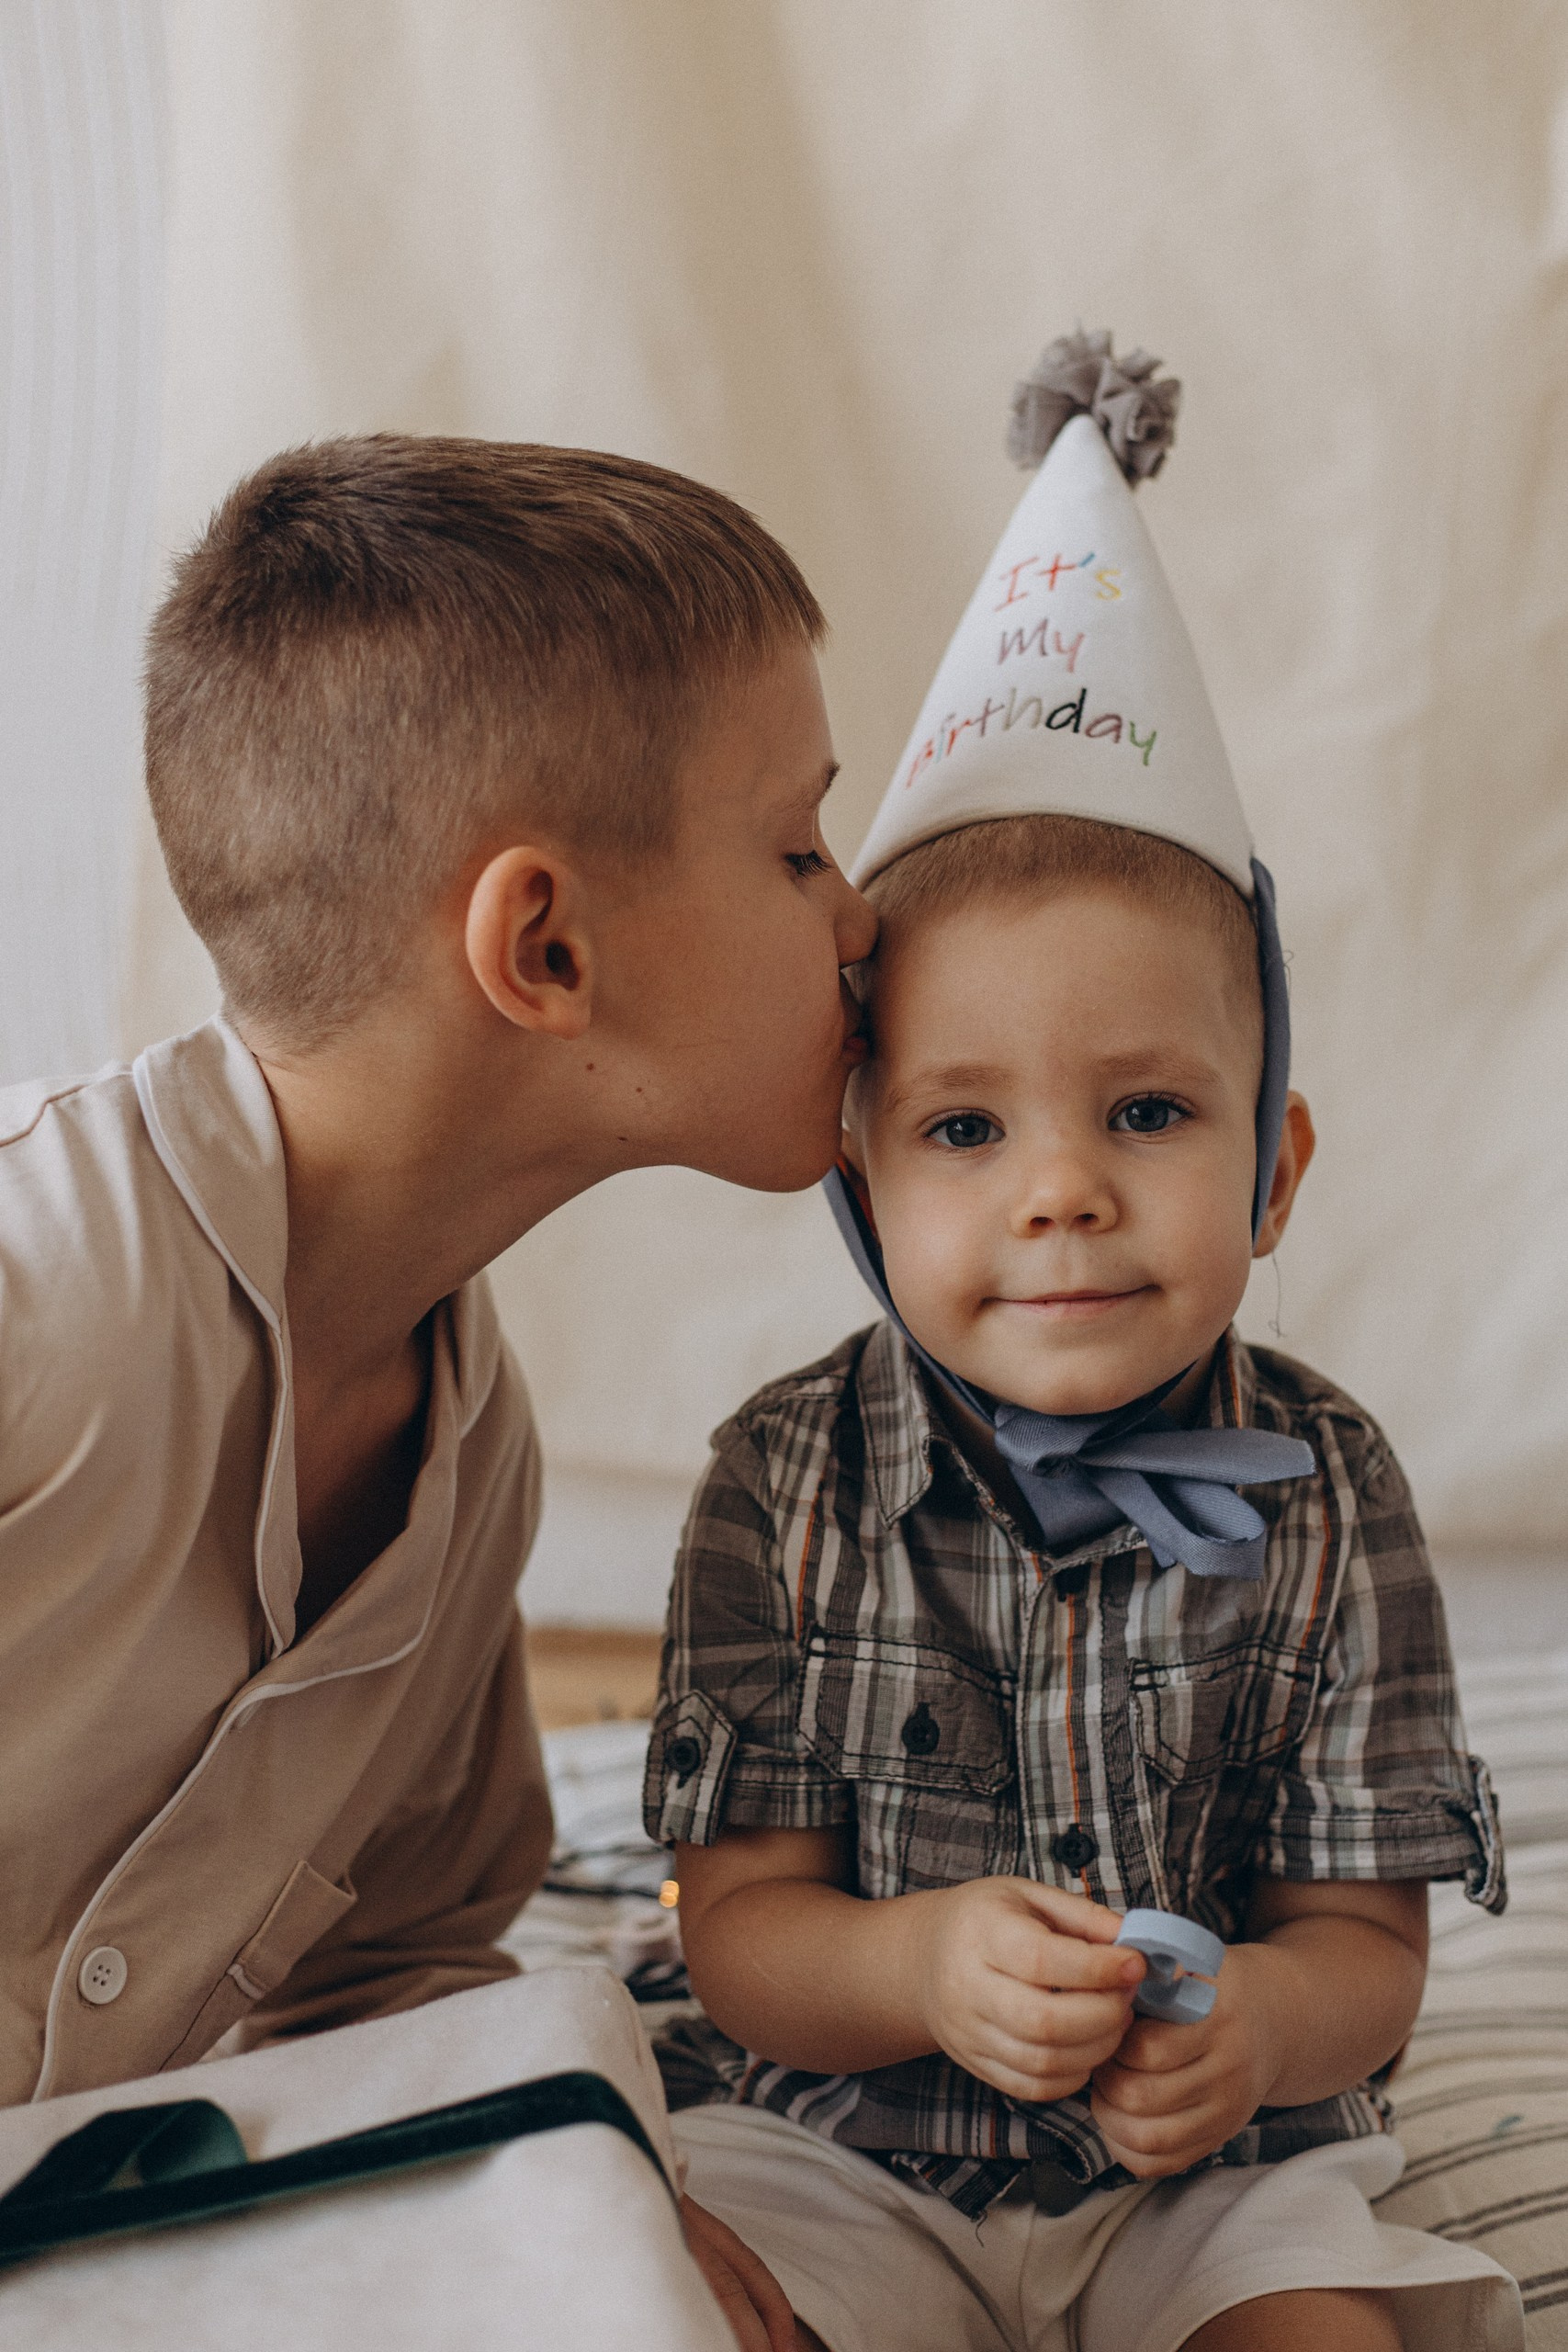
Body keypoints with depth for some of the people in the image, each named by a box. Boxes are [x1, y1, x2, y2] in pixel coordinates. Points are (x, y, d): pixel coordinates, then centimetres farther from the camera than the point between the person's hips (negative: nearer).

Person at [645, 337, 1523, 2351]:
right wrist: (925, 1970, -31)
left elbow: (1368, 1945, -4)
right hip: (841, 2151, 0)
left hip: (1210, 2172, 1)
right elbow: (740, 1928, -8)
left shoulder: (1324, 1496, -9)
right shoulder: (788, 1481, -11)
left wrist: (1259, 2021, -29)